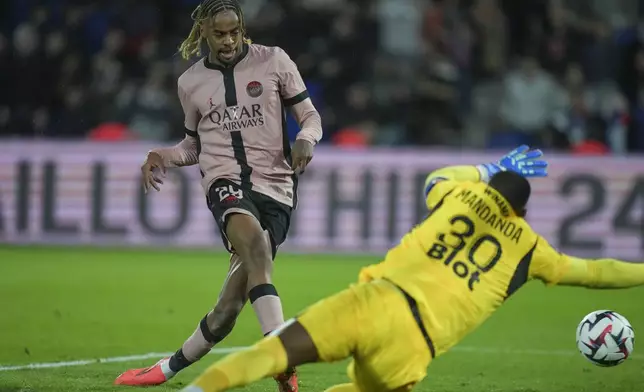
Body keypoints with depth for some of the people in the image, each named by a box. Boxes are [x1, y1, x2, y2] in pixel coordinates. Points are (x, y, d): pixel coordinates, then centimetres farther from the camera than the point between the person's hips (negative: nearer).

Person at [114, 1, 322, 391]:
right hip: (225, 181, 0)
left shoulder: (274, 61, 6)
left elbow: (311, 116, 10)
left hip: (275, 185, 0)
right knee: (254, 241, -35)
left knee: (233, 301, -10)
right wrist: (164, 157, 5)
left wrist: (306, 138, -13)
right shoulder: (191, 83, 14)